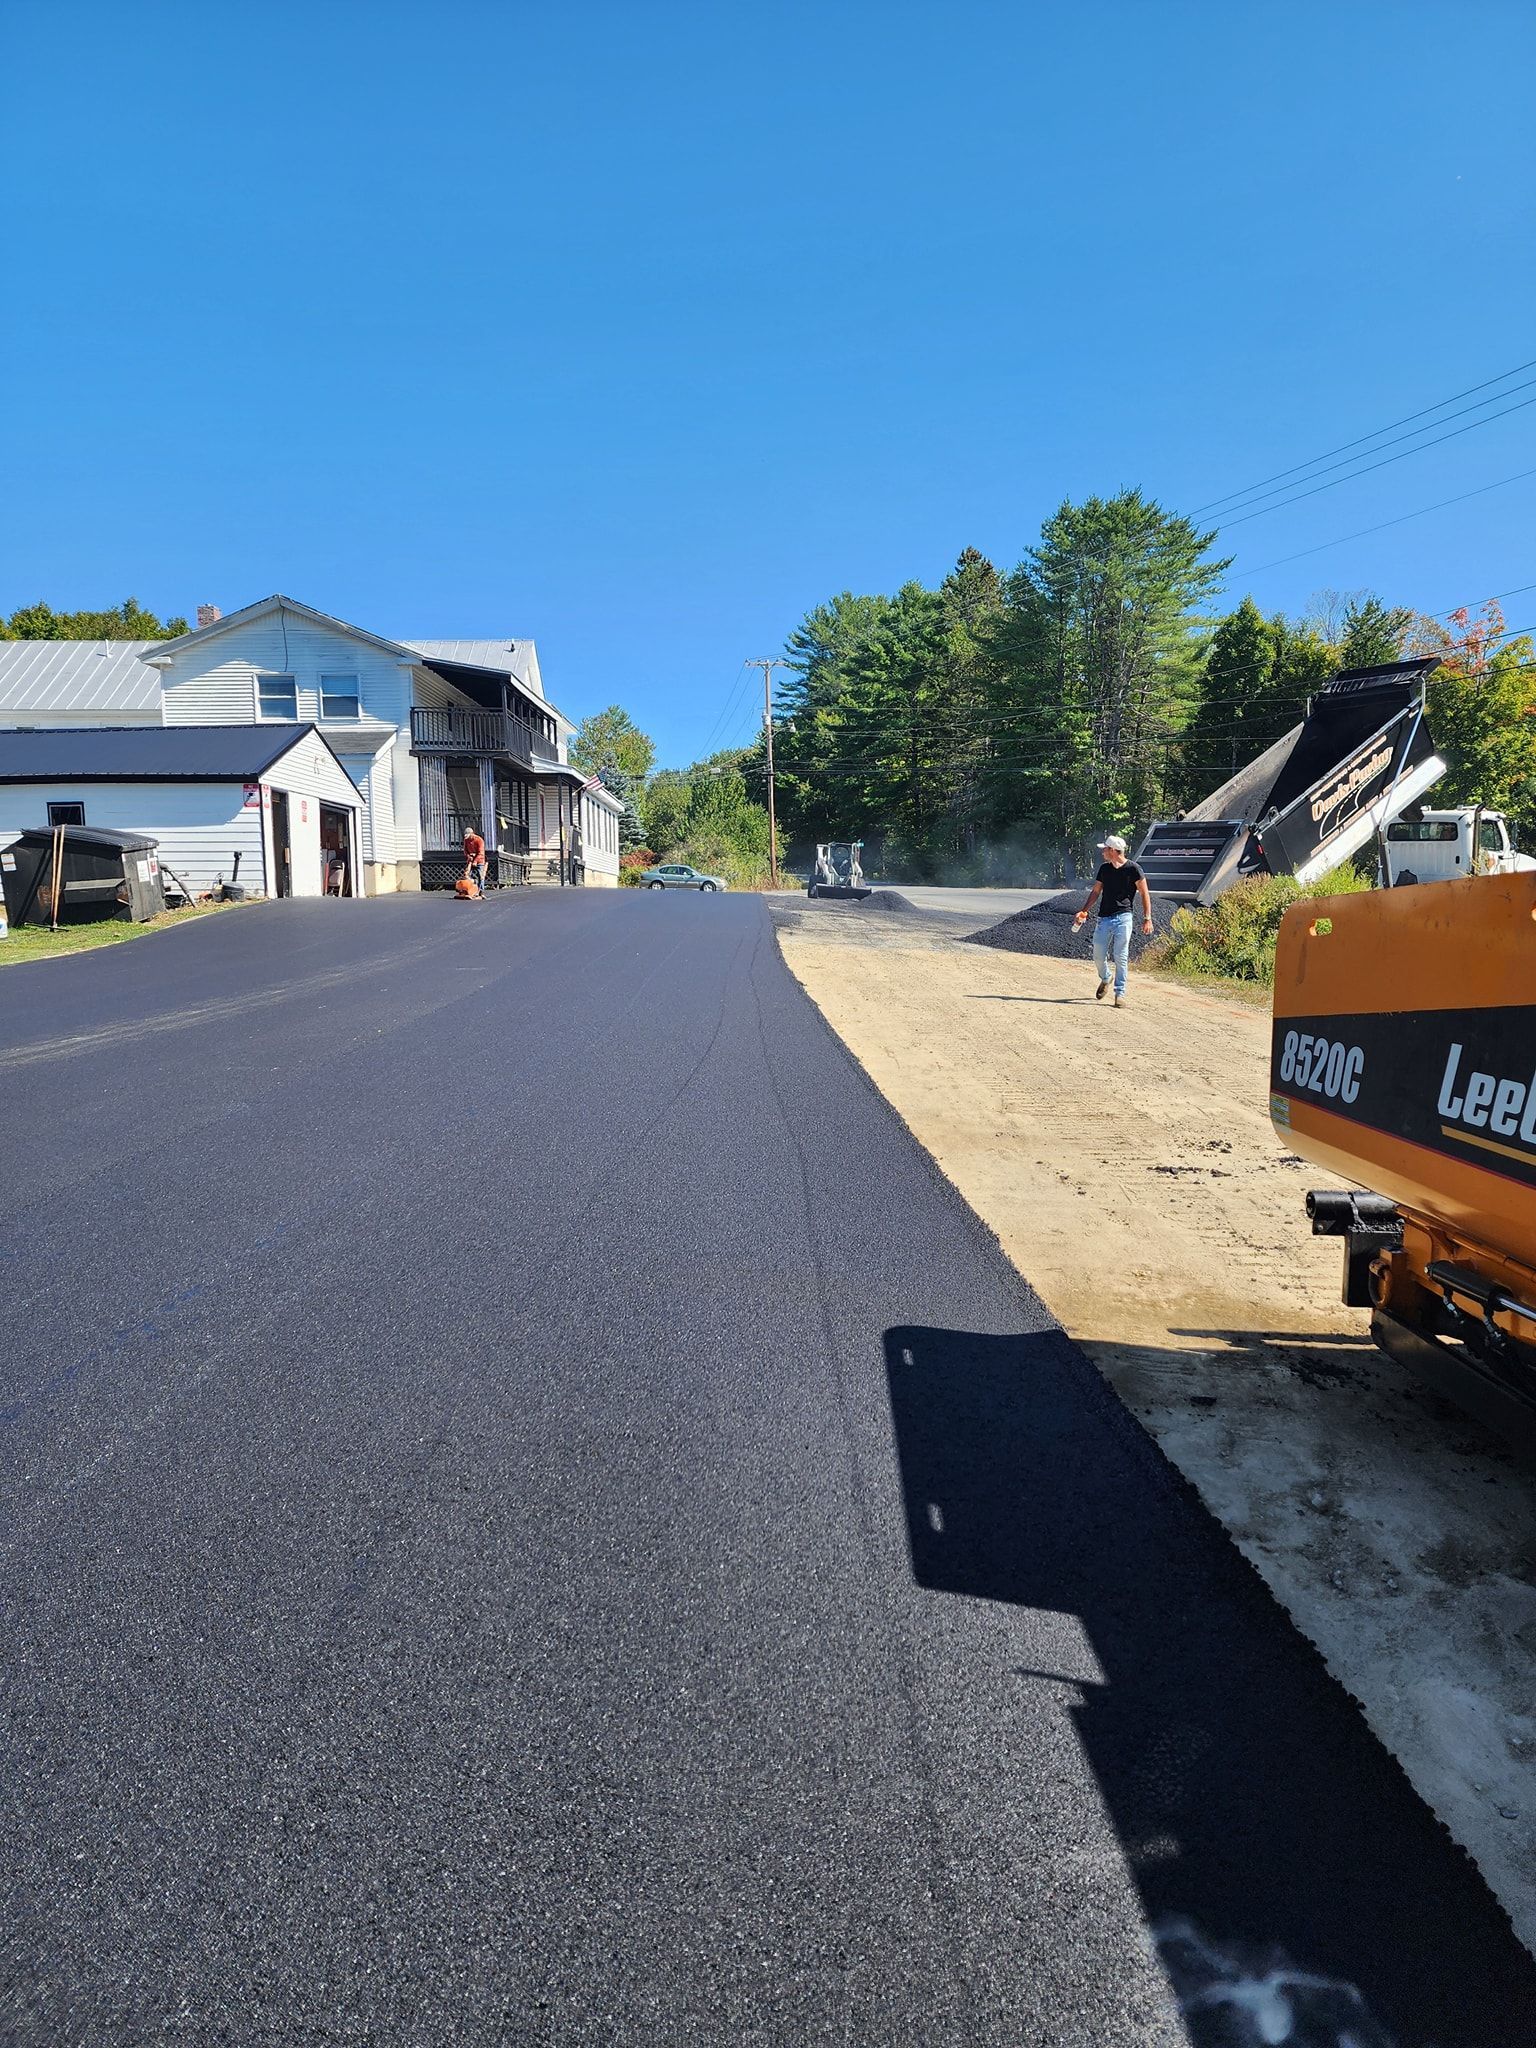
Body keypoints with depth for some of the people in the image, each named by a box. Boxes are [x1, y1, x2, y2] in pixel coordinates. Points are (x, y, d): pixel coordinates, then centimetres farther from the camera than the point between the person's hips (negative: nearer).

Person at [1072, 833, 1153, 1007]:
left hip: (1123, 918, -5)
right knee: (1098, 956, 4)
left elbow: (1144, 894, -3)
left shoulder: (1133, 869, -5)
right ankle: (1105, 979, 33)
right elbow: (1096, 892, 17)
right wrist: (1084, 911, 5)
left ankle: (1120, 993, 2)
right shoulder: (1104, 869, 11)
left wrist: (1147, 918, -9)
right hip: (1104, 919, 5)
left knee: (1121, 958, -6)